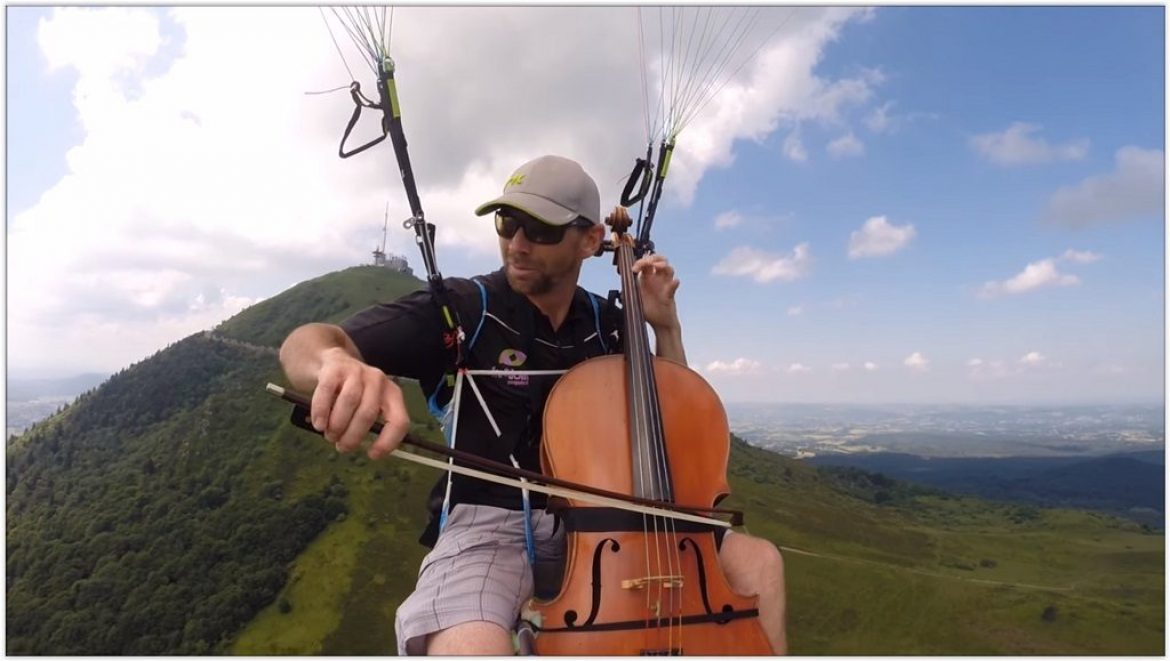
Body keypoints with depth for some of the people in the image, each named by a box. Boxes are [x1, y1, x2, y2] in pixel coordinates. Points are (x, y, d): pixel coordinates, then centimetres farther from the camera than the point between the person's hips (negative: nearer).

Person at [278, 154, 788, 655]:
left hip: (593, 515, 5)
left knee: (758, 562, -5)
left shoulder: (606, 325, 7)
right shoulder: (463, 308, -7)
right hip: (489, 522, -4)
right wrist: (335, 362, -42)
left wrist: (666, 326, 1)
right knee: (468, 647, -39)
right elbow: (304, 343, -15)